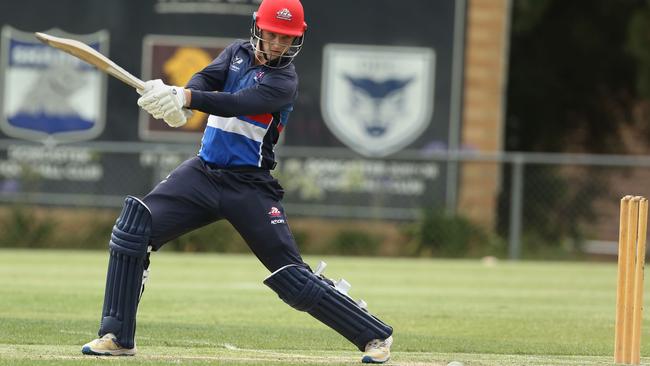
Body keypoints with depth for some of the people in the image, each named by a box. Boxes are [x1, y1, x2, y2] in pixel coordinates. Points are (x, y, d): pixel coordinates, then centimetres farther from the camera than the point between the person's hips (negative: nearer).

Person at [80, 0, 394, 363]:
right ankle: (118, 336, -6)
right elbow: (208, 78, -10)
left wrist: (187, 97, -42)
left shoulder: (284, 81, -11)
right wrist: (180, 97, -33)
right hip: (203, 171, 5)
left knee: (293, 278, -9)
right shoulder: (238, 52, 8)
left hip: (249, 187, -5)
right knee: (133, 228, -12)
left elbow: (237, 104, -27)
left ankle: (376, 335, 6)